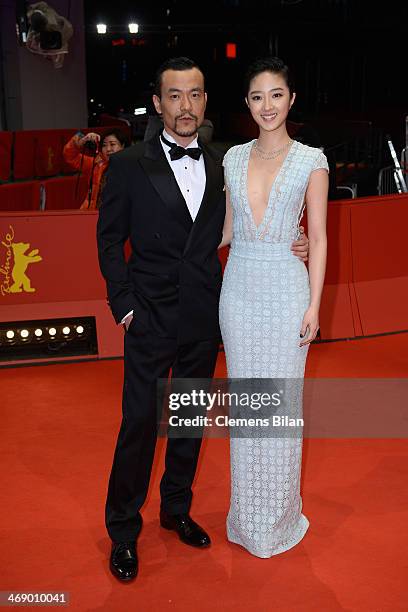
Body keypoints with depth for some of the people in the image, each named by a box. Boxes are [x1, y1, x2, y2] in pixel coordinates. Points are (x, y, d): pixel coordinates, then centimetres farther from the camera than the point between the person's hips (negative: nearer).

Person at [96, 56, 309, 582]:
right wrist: (124, 304, -8)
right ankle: (123, 530, 21)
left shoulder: (220, 165, 5)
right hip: (151, 319, -4)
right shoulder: (130, 165, -6)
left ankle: (176, 508, 36)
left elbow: (226, 232, 10)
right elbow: (110, 239, -2)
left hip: (204, 318, 4)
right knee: (139, 424, 2)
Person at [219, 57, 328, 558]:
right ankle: (247, 513, 28)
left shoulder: (311, 160, -3)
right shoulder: (234, 157, 8)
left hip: (286, 290, -3)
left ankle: (279, 515, 24)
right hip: (239, 289, 4)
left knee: (282, 401, 4)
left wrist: (314, 305, -9)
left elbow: (319, 238, -4)